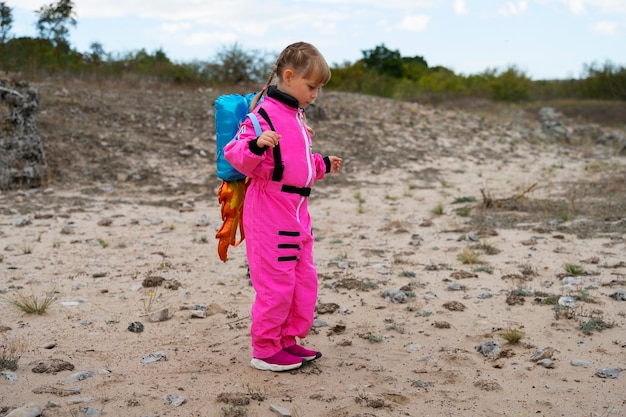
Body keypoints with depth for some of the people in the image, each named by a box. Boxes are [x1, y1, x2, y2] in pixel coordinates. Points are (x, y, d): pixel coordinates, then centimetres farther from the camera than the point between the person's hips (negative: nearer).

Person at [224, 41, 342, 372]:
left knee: (305, 280, 14)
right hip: (269, 212, -10)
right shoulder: (264, 115, -15)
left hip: (297, 211, 10)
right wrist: (256, 145, -38)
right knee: (276, 283, -3)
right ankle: (265, 350, 12)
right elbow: (238, 157, -21)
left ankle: (289, 339, 28)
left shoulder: (297, 116, 15)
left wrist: (322, 165, 24)